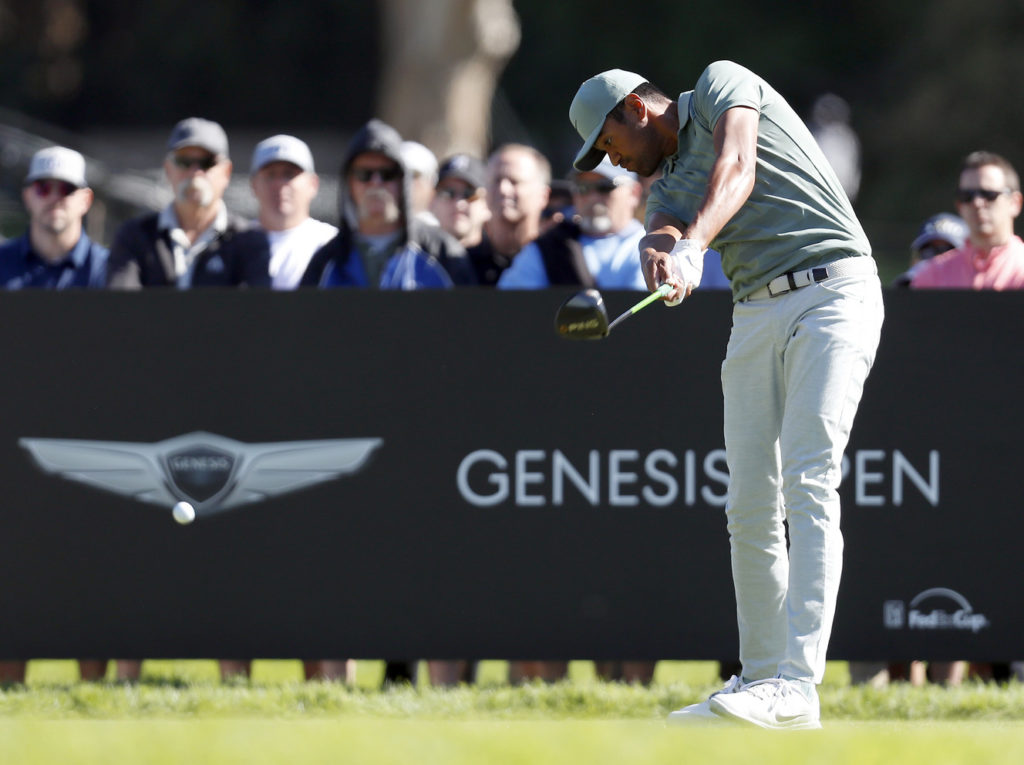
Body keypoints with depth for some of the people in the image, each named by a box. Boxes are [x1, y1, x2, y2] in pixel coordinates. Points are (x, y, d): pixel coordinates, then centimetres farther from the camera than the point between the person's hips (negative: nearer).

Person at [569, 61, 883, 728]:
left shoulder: (722, 84, 4)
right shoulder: (668, 189, 21)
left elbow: (736, 168, -16)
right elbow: (665, 235, -3)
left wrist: (693, 245, -33)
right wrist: (662, 257, -29)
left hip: (834, 291, -8)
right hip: (756, 314, 8)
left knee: (807, 485, -17)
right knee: (750, 506, 3)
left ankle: (799, 688, -25)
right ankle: (761, 678, 11)